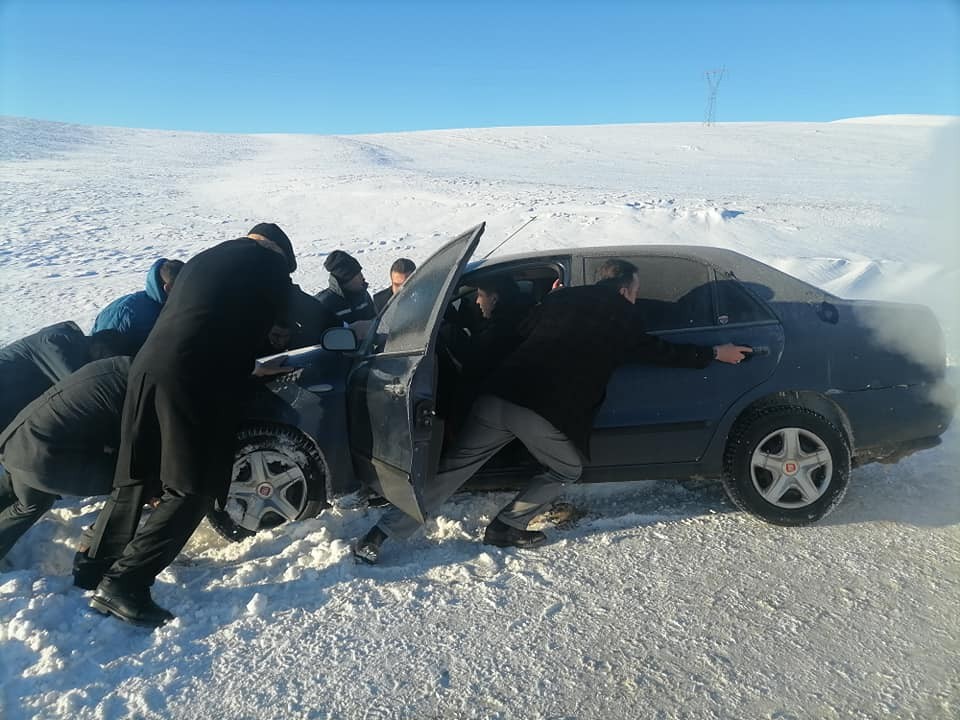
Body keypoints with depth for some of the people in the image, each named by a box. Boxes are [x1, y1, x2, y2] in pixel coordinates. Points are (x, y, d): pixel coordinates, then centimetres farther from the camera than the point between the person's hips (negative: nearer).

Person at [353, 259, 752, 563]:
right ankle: (506, 527, 22)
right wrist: (714, 354, 31)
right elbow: (656, 351, 20)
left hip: (498, 396, 5)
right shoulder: (620, 317, 9)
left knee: (451, 470, 12)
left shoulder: (561, 298, 21)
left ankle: (380, 535, 13)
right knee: (566, 470, 25)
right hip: (546, 414, -5)